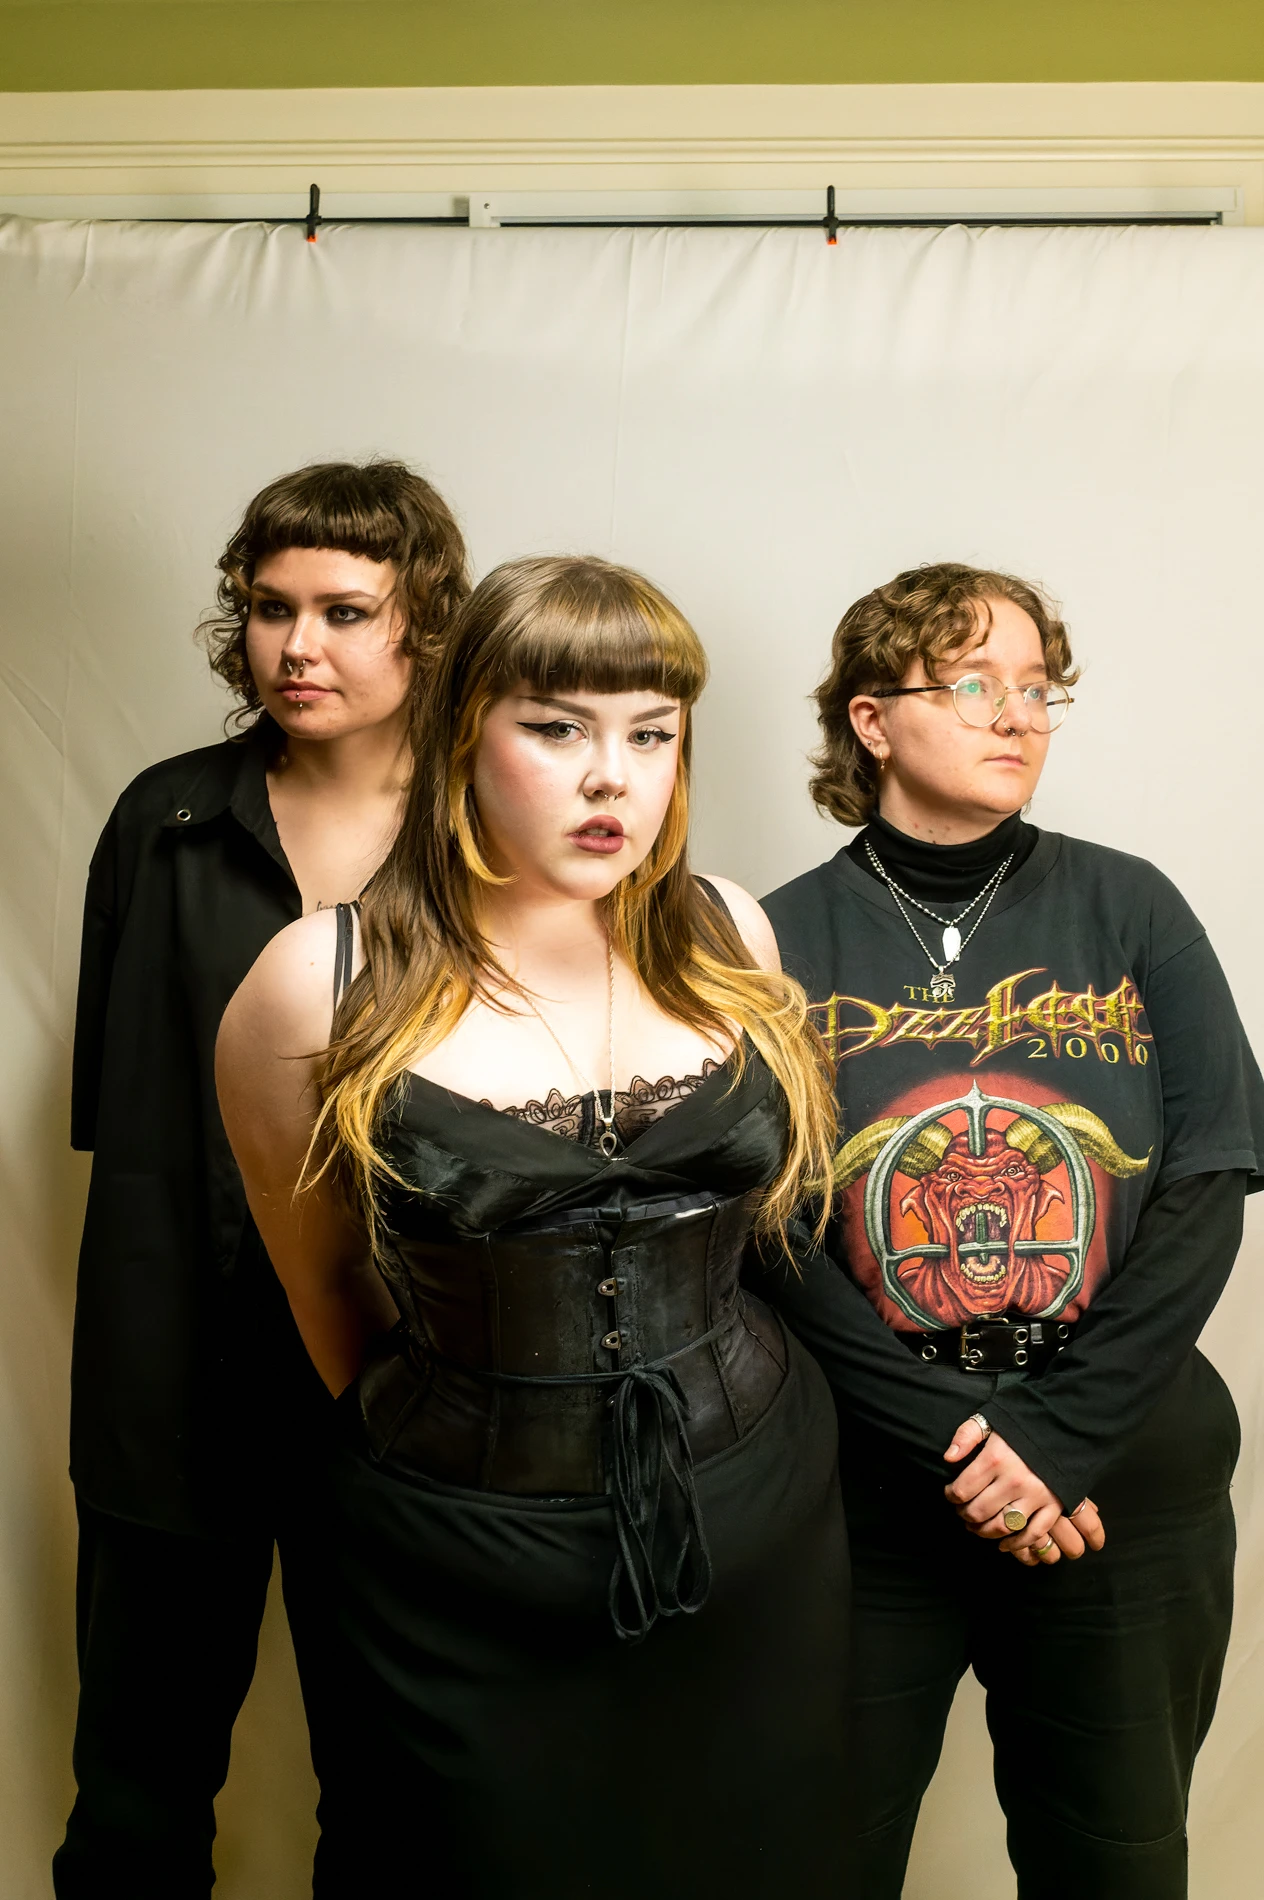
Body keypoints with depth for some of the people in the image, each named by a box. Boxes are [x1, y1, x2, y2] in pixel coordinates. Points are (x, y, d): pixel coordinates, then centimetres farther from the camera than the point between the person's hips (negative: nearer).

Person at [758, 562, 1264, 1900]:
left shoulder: (1130, 911, -1)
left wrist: (1059, 1437, -13)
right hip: (863, 1492, -1)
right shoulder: (786, 938, -6)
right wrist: (953, 1439, -15)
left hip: (1128, 1486, 2)